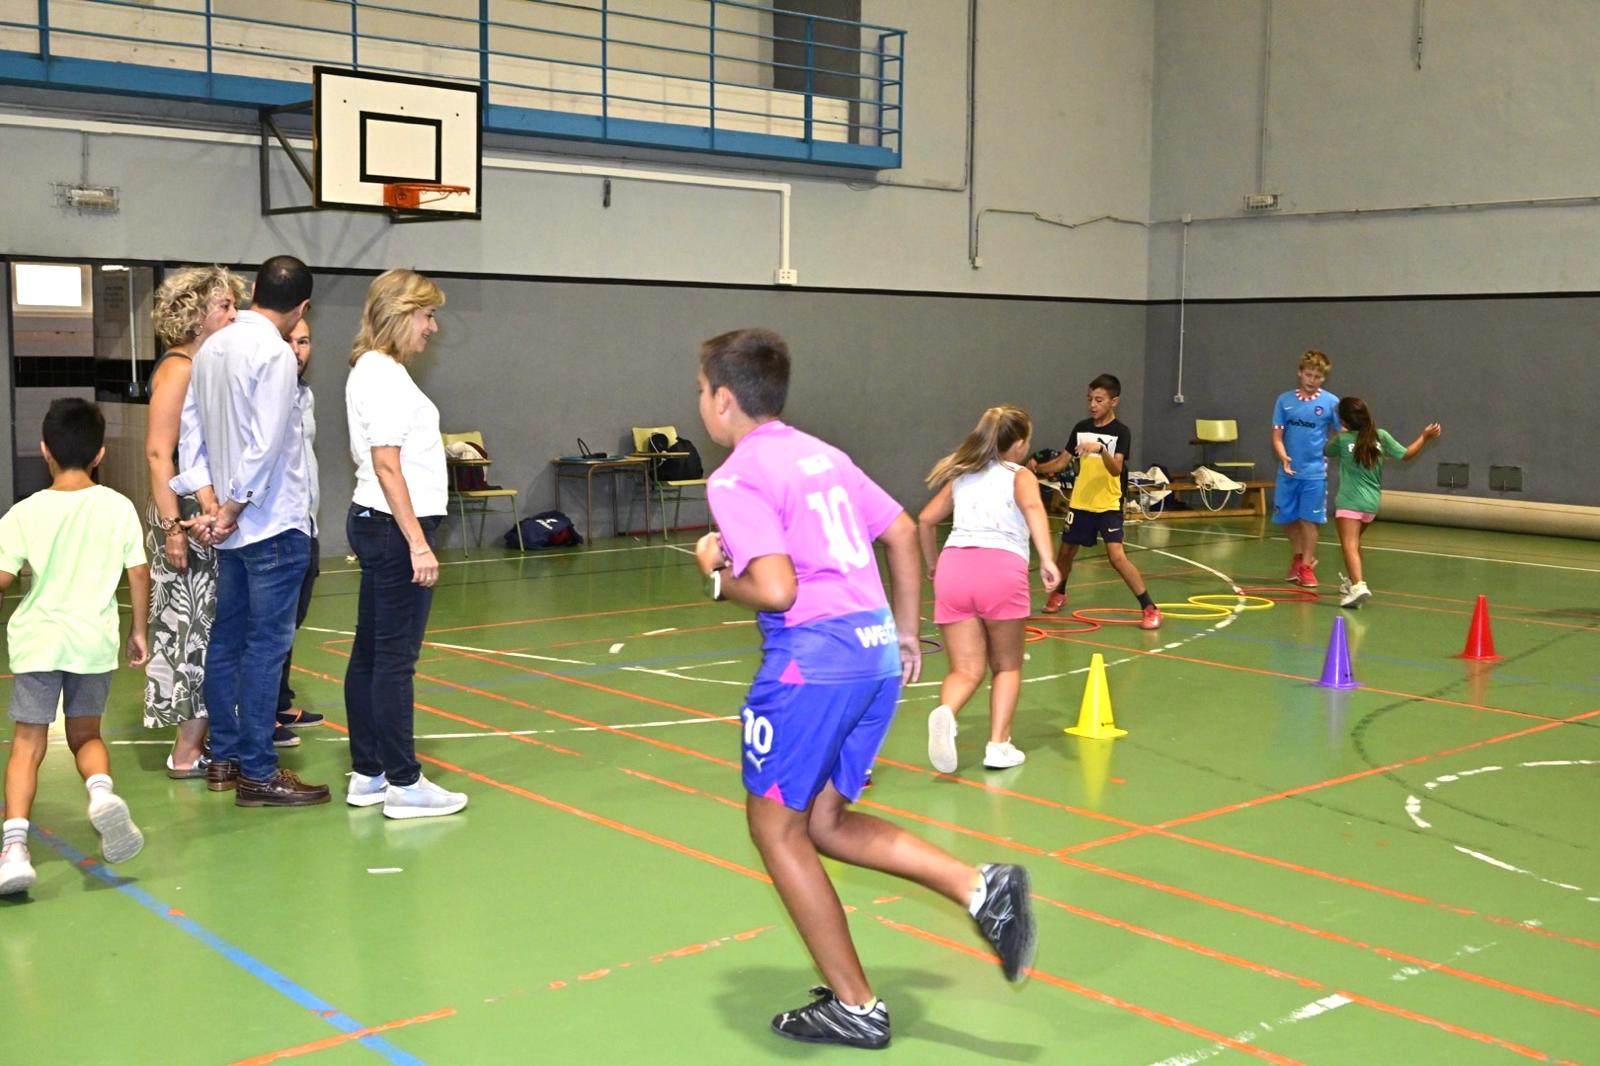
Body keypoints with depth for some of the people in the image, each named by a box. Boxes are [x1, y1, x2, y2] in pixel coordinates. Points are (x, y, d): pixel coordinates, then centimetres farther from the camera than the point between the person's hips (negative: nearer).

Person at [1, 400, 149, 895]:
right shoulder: (118, 508, -2)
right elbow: (139, 574, 1)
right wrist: (140, 630, 12)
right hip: (95, 640, 2)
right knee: (85, 733, 18)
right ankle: (102, 792, -12)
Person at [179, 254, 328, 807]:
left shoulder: (211, 348, 9)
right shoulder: (274, 353, -15)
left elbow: (191, 432, 8)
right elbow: (264, 445, -20)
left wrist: (210, 502, 4)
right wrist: (231, 509, -10)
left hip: (232, 526, 8)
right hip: (273, 523, -8)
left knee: (228, 637, 14)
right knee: (267, 645, -4)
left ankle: (224, 756, 23)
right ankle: (257, 772, 0)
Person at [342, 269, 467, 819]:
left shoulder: (375, 371, 15)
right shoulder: (384, 376, -15)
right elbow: (387, 466, -20)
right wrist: (418, 543, -21)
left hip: (375, 524, 11)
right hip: (395, 527, -11)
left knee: (370, 652, 13)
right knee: (396, 658, -5)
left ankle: (367, 775, 21)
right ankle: (403, 783, 1)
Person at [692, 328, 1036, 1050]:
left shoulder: (735, 478, -9)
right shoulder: (822, 454, 16)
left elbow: (775, 588, -19)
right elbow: (903, 533, 17)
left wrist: (717, 575, 1)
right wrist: (906, 630, 25)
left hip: (812, 658, -8)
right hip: (877, 648, 8)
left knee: (776, 826, 9)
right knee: (824, 822, 18)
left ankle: (854, 1007, 15)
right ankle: (981, 888, 3)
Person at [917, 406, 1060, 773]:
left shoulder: (962, 477, 25)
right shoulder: (1020, 475, 12)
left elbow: (925, 520, 22)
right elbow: (1032, 507, -9)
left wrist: (931, 565, 36)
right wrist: (1046, 559, -21)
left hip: (953, 566, 3)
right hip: (1001, 569, -3)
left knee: (966, 670, 5)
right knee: (1007, 666, 16)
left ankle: (945, 714, -25)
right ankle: (998, 745, 7)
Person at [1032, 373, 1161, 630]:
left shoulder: (1121, 432, -10)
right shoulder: (1081, 428, 4)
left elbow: (1116, 469, -23)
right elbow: (1062, 461, 10)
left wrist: (1100, 449, -40)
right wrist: (1038, 467, -7)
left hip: (1108, 505, -5)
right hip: (1080, 502, 5)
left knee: (1117, 556, -18)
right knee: (1066, 551, 17)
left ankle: (1149, 608, -11)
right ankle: (1058, 594, 44)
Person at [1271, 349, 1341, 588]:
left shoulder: (1331, 402, -2)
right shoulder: (1285, 400, 2)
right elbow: (1277, 435, 0)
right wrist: (1283, 457, -17)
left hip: (1314, 472, -2)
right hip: (1288, 471, 3)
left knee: (1308, 520, 0)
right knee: (1287, 518, 11)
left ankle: (1306, 566, 13)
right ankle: (1300, 555, 35)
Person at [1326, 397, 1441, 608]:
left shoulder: (1343, 439, -7)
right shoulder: (1381, 436, 1)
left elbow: (1326, 450, 14)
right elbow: (1406, 455, 8)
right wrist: (1425, 437, 19)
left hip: (1349, 501, -6)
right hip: (1372, 502, 6)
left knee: (1350, 546, -16)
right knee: (1354, 541, 27)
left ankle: (1358, 586, -37)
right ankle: (1354, 581, 42)